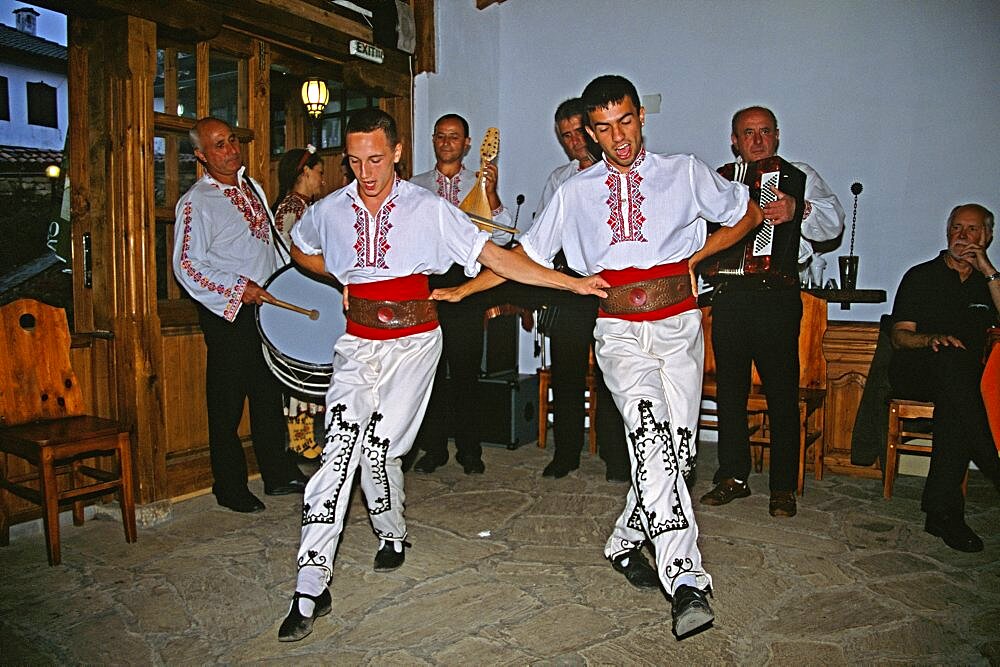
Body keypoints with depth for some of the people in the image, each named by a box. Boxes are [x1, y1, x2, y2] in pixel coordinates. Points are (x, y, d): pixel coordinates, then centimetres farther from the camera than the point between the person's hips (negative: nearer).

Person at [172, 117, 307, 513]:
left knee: (269, 392, 14)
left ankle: (279, 473, 26)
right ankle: (230, 488, 16)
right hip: (228, 313, -7)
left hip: (265, 304, 7)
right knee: (228, 403, 2)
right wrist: (237, 289, -22)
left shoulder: (252, 187, 12)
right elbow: (187, 265, -16)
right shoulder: (196, 203, -11)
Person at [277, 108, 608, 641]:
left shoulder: (428, 209, -6)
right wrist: (343, 280, 10)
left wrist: (571, 282, -14)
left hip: (412, 342, -2)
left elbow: (494, 255, -9)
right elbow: (300, 250, 25)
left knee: (378, 446, -6)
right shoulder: (329, 211, 3)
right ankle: (311, 587, -4)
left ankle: (391, 535, 27)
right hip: (357, 342, 2)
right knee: (340, 446, -11)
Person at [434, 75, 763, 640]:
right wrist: (460, 290, 8)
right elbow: (524, 254, 14)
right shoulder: (575, 193, 12)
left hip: (679, 325, 1)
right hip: (619, 331, -1)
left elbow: (749, 214, 19)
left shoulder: (685, 172, 9)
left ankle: (626, 541, 22)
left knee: (678, 449, -3)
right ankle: (686, 578, -24)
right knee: (650, 429, -25)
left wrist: (697, 256, 6)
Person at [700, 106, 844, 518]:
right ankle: (733, 477, 20)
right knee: (729, 388, 8)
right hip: (728, 295, 4)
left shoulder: (799, 175, 8)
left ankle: (783, 487, 9)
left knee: (782, 393, -1)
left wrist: (798, 210, -26)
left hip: (777, 296, -3)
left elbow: (833, 221, -6)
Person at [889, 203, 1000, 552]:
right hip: (914, 372, -1)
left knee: (953, 405, -36)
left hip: (962, 379, 2)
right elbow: (899, 336, 5)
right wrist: (934, 339, -16)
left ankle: (942, 508, -37)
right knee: (953, 358, -38)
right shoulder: (922, 276, 14)